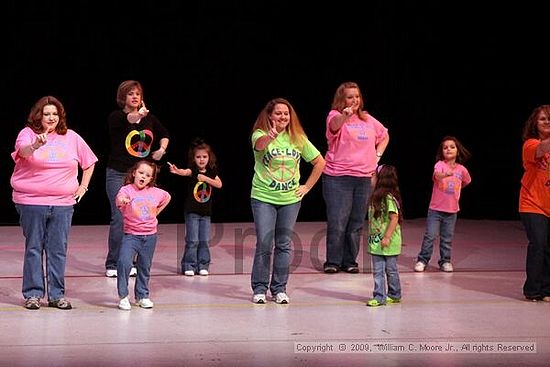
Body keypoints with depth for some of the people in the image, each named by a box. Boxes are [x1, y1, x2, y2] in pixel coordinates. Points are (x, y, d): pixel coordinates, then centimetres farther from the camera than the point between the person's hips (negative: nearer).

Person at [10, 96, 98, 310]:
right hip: (31, 202, -3)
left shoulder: (71, 137, 9)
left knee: (58, 250, 4)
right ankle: (33, 294, 11)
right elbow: (23, 151, -25)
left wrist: (83, 186, 13)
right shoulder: (28, 133, -2)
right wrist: (36, 144, -45)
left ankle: (57, 294, 12)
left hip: (63, 203, 3)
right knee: (34, 248, 3)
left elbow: (89, 162, 21)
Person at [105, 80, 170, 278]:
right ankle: (112, 265, -1)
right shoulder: (116, 117, -6)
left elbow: (164, 134, 25)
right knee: (119, 218, -9)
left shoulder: (149, 118, 8)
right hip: (118, 174, -5)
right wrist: (137, 116, -52)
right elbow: (128, 119, -31)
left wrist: (162, 148, 6)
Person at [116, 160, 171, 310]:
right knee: (124, 262, -20)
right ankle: (123, 296, -8)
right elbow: (119, 198, -35)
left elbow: (167, 197, 21)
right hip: (131, 235, -4)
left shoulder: (155, 192, 0)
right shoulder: (127, 190, -12)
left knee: (145, 267, 14)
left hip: (150, 236, 4)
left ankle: (142, 296, 30)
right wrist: (121, 200, -58)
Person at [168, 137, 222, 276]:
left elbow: (219, 184, -3)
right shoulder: (193, 170, -9)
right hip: (192, 211, -4)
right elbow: (186, 172, -31)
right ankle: (188, 266, 7)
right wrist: (178, 171, -54)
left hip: (206, 212, 4)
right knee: (192, 240, -3)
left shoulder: (211, 172, 5)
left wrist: (206, 178, -15)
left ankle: (203, 265, 17)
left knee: (204, 240, 7)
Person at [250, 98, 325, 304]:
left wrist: (307, 187, 5)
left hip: (290, 199, 3)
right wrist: (270, 136, -55)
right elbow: (259, 145, -33)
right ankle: (259, 288, 9)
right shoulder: (260, 134, -8)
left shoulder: (298, 139, 3)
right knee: (264, 244, -4)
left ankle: (279, 289, 17)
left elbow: (320, 162, 12)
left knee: (284, 245, 8)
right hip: (263, 198, -3)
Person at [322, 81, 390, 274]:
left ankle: (350, 261, 17)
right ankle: (333, 261, 6)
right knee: (337, 223, -6)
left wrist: (377, 155, 13)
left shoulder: (368, 119, 12)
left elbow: (385, 136, 28)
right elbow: (334, 125, -30)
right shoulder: (335, 115, -5)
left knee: (356, 223, 8)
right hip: (337, 178, -5)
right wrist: (344, 115, -52)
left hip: (364, 178, 5)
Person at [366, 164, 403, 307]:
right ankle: (379, 296, 9)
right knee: (378, 271, 6)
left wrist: (387, 237, -24)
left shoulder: (389, 198, -18)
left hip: (388, 243, -8)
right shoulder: (376, 197, 9)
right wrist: (372, 236, 13)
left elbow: (394, 218, -22)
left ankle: (394, 295, 21)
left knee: (391, 269, 7)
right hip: (376, 242, 8)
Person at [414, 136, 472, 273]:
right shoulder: (440, 164, -11)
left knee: (447, 238, 9)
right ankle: (422, 260, 5)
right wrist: (446, 174, -55)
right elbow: (436, 175, -35)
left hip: (452, 211, 3)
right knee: (430, 236, -4)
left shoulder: (462, 169, 0)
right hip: (435, 209, -3)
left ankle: (445, 261, 21)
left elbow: (466, 182, 23)